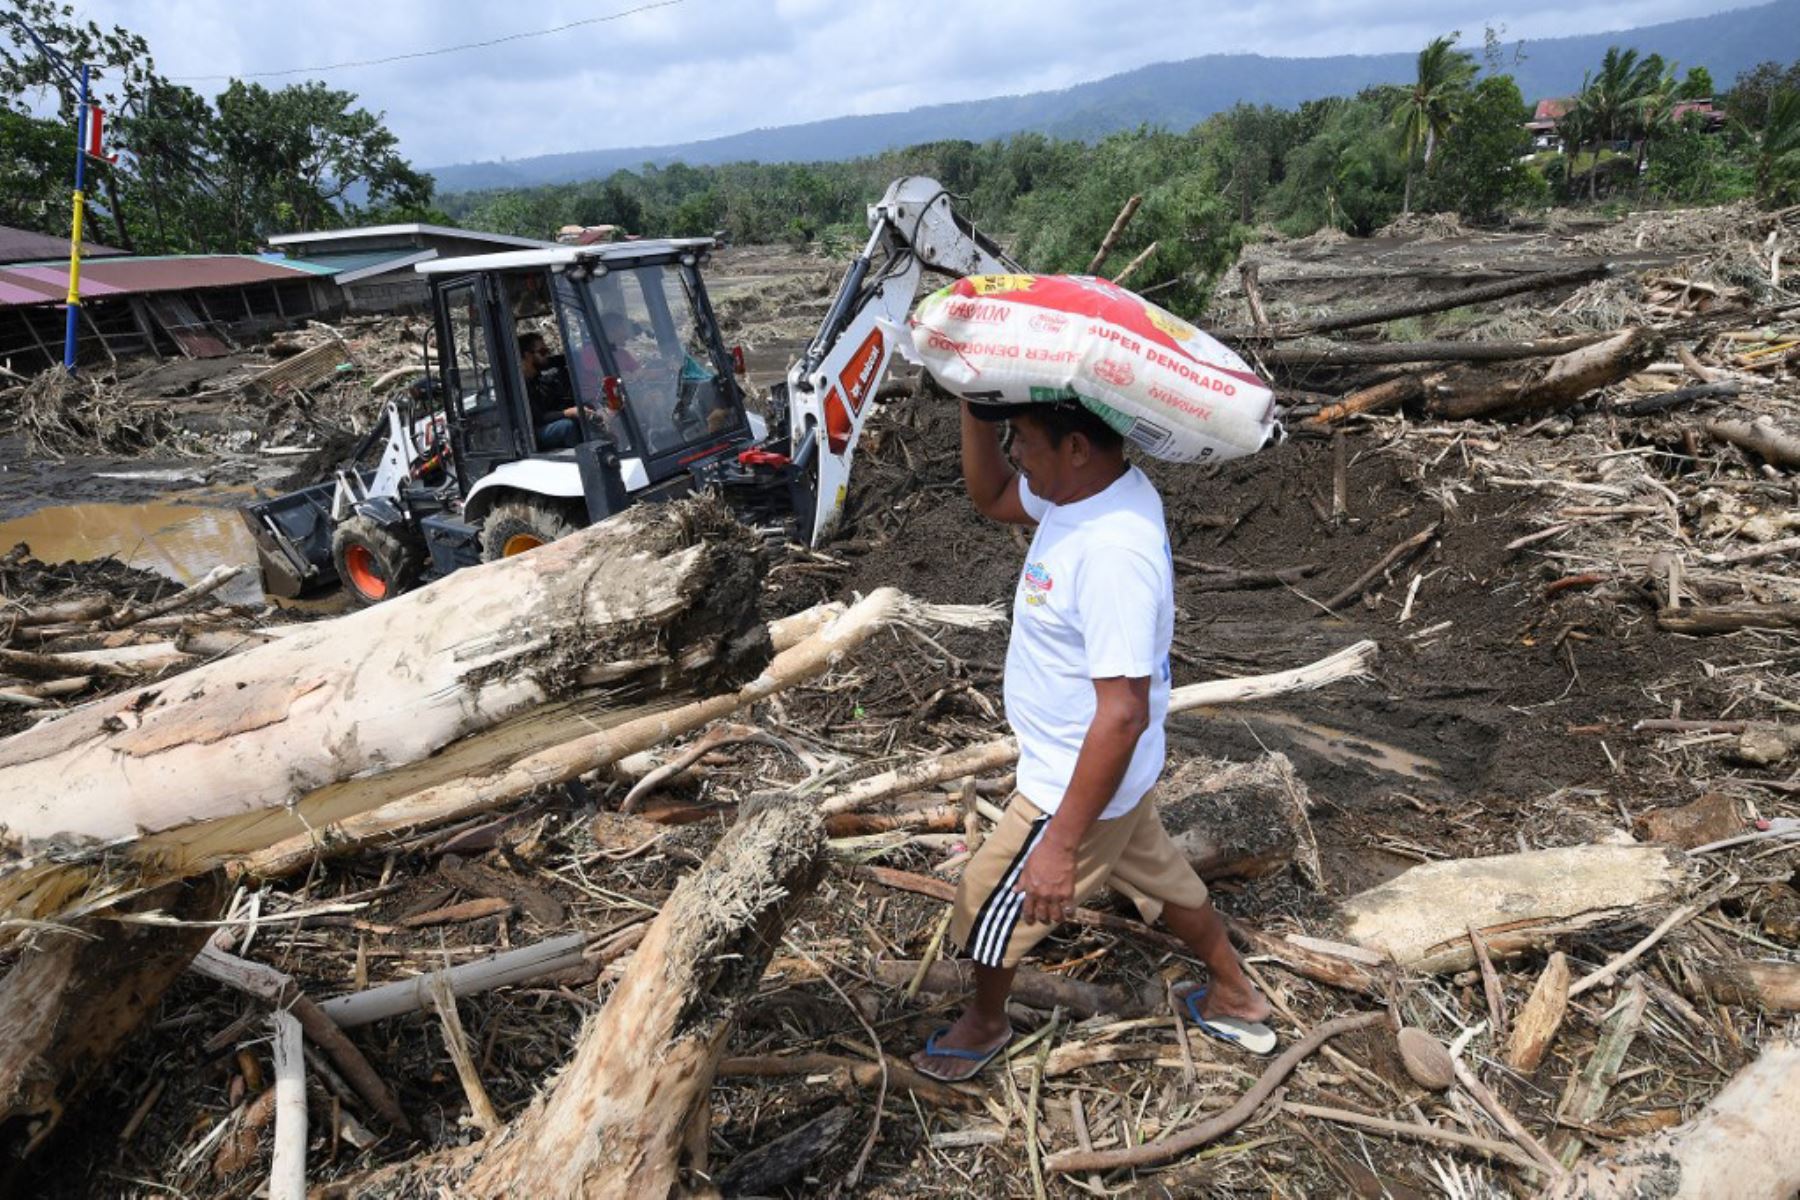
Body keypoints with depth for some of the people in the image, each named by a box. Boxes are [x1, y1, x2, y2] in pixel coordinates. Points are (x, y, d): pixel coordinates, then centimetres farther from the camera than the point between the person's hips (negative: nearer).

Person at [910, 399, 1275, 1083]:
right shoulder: (1084, 489, -7)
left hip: (1080, 781, -9)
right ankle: (1236, 998, 51)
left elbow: (1123, 713, -34)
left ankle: (985, 1024, 44)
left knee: (990, 903, 14)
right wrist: (979, 414, -7)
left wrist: (1061, 843, -29)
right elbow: (992, 499, 11)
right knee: (1157, 874, 29)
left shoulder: (1115, 552, -36)